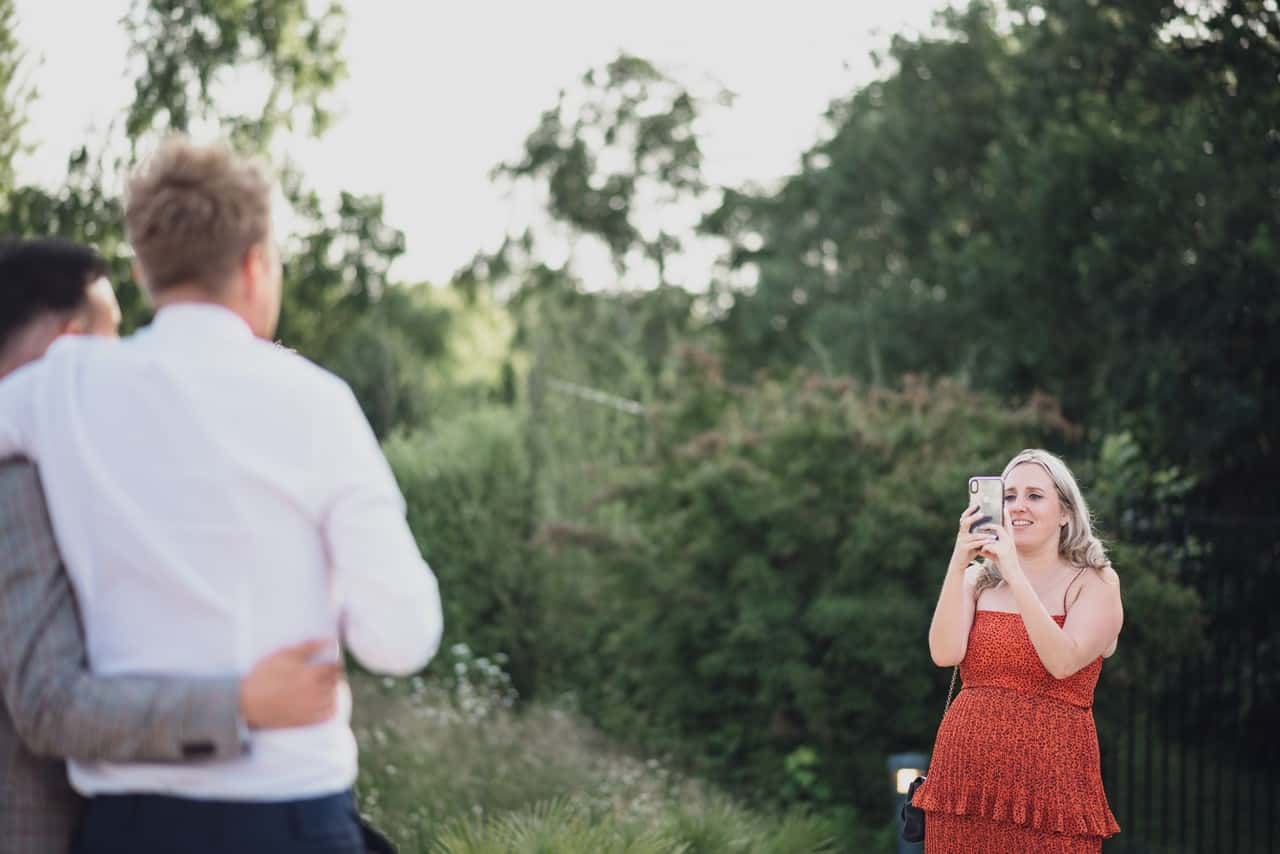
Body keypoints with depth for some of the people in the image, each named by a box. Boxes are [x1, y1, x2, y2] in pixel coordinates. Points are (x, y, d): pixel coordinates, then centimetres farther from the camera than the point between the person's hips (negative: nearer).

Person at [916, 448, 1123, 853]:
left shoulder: (1095, 582, 1)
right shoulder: (978, 579, 10)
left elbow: (1063, 662, -16)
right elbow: (945, 653, -6)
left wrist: (1014, 573, -19)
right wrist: (958, 562, -12)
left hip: (1048, 783, -3)